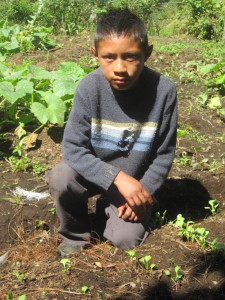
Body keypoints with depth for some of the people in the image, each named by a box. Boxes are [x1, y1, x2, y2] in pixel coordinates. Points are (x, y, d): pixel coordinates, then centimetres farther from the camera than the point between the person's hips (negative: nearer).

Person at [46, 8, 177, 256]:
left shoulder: (164, 91, -22)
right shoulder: (89, 87, -22)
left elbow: (164, 154, -10)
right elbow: (72, 148, -21)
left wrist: (143, 191, -17)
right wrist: (118, 178, -31)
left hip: (137, 181, 0)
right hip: (95, 171, 1)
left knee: (127, 240, -17)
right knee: (60, 178, -29)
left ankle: (112, 209, 20)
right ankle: (75, 236, 2)